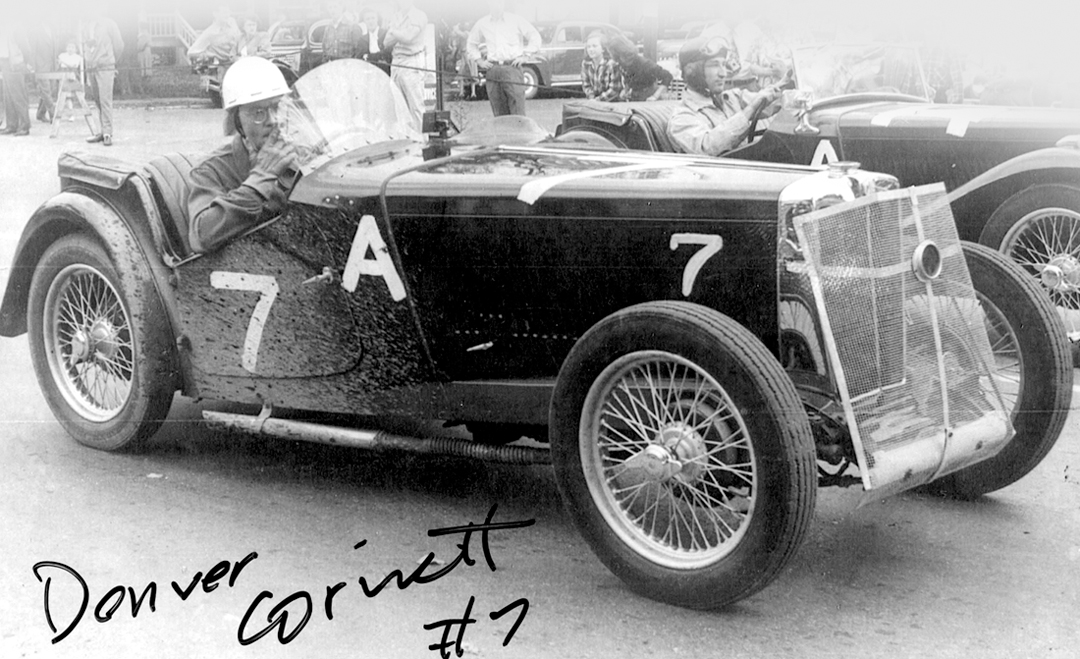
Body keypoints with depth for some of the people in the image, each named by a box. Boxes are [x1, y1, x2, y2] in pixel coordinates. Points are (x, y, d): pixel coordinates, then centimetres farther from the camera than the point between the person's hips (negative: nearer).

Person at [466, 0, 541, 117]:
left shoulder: (516, 20, 4)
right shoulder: (482, 24, 12)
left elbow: (535, 37, 8)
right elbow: (471, 44, 26)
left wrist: (524, 56, 0)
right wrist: (479, 60, 12)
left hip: (512, 67, -3)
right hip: (492, 70, 3)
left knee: (517, 111, -13)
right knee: (499, 113, 2)